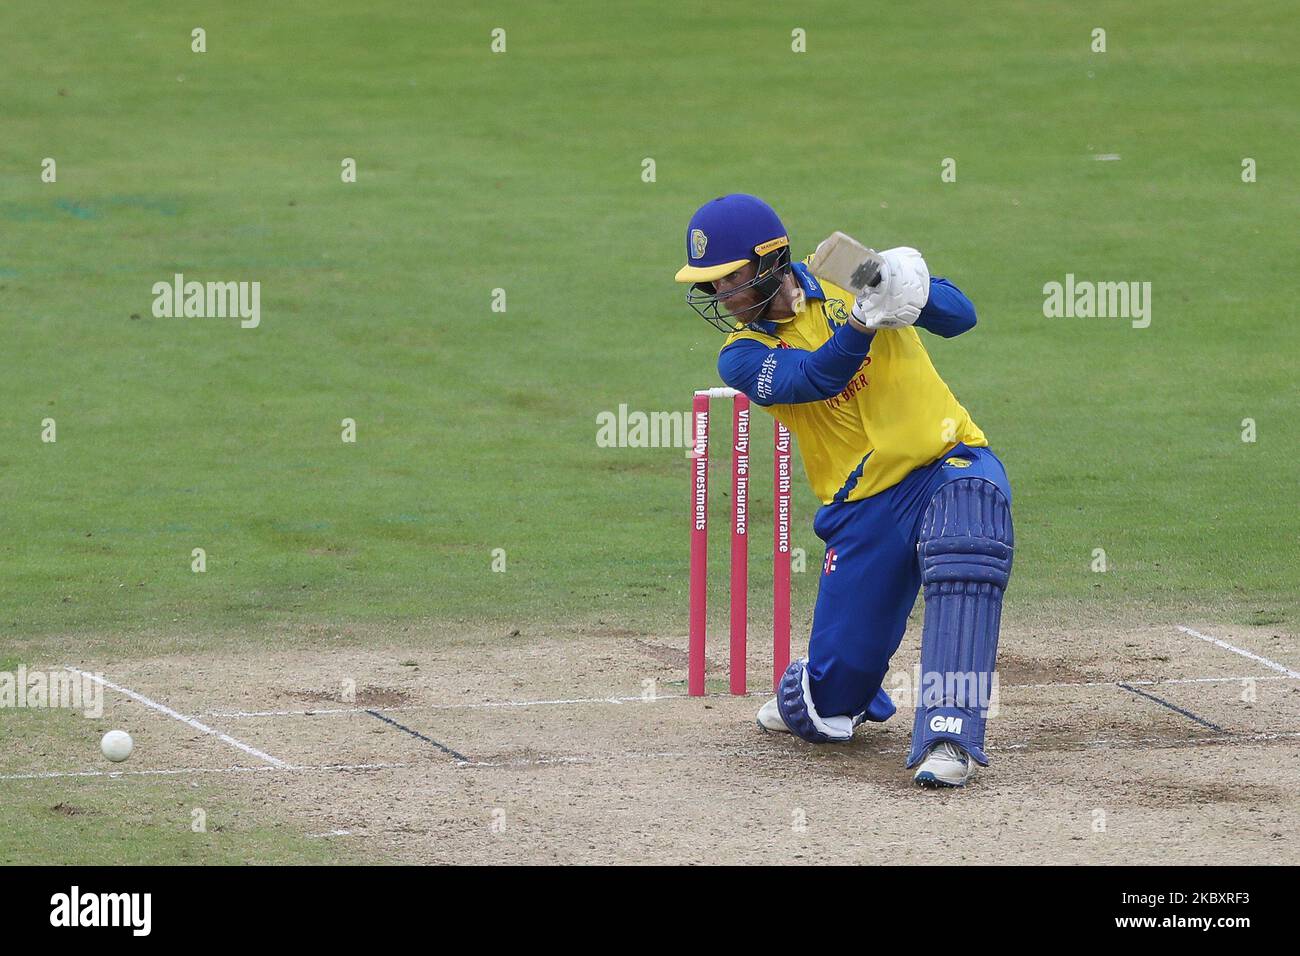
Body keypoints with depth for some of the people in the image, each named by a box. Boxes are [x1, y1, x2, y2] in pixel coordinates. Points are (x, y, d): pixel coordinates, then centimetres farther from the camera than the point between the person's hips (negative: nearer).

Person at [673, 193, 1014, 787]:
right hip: (864, 507, 2)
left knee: (963, 549, -38)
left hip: (951, 463, -2)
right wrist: (863, 321, -40)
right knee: (832, 702, 2)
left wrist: (912, 290, -30)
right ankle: (812, 700, 42)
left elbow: (959, 317, -9)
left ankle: (948, 738, -38)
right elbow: (815, 377, -22)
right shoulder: (742, 355, -2)